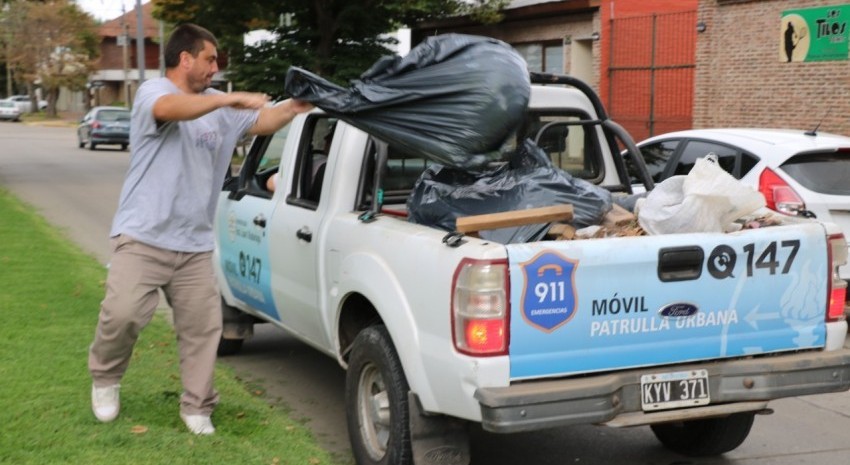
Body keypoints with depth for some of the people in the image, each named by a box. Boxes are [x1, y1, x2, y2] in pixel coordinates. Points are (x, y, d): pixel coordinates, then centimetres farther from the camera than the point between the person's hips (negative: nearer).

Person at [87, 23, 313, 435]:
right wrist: (231, 99, -32)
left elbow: (263, 121, 22)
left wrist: (296, 106, 4)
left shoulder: (218, 108, 16)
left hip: (194, 244, 6)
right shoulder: (152, 92, -5)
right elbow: (169, 109, -29)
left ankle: (197, 407, 16)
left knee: (203, 326, 3)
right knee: (123, 312, -16)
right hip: (142, 236, -6)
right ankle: (105, 378, 12)